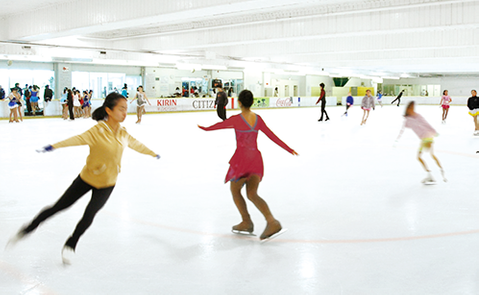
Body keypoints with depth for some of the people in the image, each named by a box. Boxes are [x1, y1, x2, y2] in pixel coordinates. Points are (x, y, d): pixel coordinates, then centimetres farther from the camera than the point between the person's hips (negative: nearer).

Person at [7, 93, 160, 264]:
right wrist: (53, 147, -56)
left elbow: (137, 145, 13)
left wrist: (153, 154, 28)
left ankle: (70, 246, 18)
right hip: (87, 178, -3)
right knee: (58, 207, 6)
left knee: (89, 216, -6)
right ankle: (27, 230, 28)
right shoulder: (97, 131, -24)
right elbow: (77, 139, -40)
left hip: (107, 184, 3)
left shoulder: (123, 134, -6)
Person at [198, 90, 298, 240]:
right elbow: (272, 136, 7)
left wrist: (205, 128, 28)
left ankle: (246, 222, 14)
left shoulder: (235, 119, -9)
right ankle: (272, 221, -11)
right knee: (252, 194, 6)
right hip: (256, 157, 5)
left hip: (242, 158, -5)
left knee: (235, 191, 15)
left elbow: (219, 125, 8)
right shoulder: (258, 119, 4)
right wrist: (289, 150, 14)